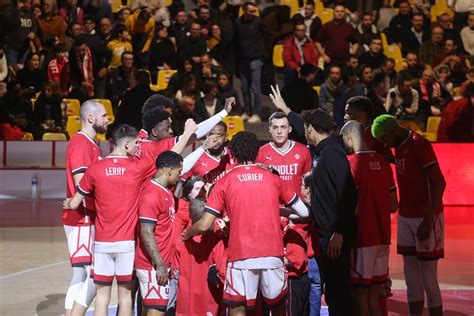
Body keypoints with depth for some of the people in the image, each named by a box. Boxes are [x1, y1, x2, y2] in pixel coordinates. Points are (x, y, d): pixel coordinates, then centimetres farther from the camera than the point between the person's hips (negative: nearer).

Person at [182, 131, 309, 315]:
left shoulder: (225, 182, 2)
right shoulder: (273, 179, 8)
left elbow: (204, 225, -1)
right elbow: (303, 212, 15)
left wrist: (187, 234, 21)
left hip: (241, 257, -2)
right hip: (273, 254, 2)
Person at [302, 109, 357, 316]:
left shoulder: (332, 153, -15)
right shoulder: (324, 151, 12)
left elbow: (347, 194, -23)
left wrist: (339, 233, -25)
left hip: (335, 237, -10)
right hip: (325, 235, 10)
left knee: (338, 291, -6)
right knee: (333, 292, 14)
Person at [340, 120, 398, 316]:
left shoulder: (352, 162, -11)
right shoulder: (382, 162, 8)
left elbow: (352, 207, -16)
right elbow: (393, 206, 12)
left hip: (362, 239, -6)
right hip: (382, 237, 7)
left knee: (360, 298, 0)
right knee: (374, 298, 12)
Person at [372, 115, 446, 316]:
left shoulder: (419, 145, -14)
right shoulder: (399, 146, 11)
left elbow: (438, 183, -19)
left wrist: (428, 220, -22)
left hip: (425, 218, -8)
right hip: (405, 217, 8)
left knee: (428, 278, -4)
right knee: (411, 277, 9)